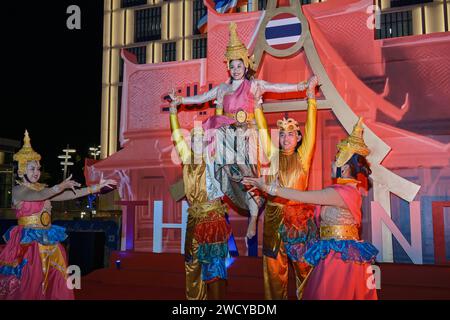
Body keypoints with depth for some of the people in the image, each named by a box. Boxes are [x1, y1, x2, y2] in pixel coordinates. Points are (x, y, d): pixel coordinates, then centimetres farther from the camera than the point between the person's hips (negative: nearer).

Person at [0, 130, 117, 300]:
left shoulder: (43, 189, 13)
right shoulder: (18, 190, -5)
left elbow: (70, 195, 6)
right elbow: (39, 196, -25)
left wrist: (97, 187, 1)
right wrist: (61, 185, -22)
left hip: (48, 243, 6)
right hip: (28, 244, -6)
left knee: (53, 283, 5)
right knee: (28, 286, -4)